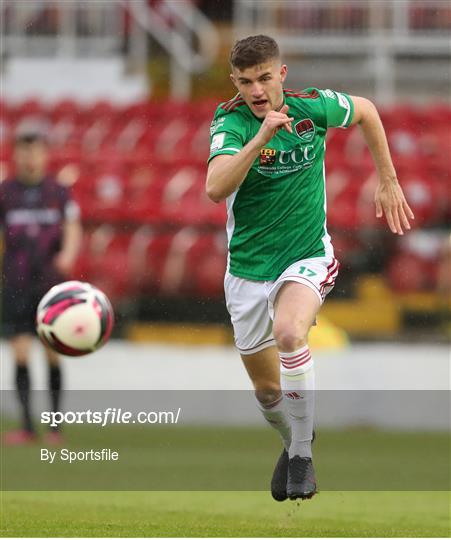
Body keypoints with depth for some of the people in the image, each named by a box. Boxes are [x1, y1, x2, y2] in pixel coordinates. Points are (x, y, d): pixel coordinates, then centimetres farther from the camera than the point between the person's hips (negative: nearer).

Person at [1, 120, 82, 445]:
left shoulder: (59, 193, 4)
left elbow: (73, 230, -3)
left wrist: (68, 255, -25)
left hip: (52, 283, 0)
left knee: (53, 355, -2)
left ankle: (55, 427, 5)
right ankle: (27, 425, -2)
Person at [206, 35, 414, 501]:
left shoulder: (314, 107, -9)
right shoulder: (230, 123, -15)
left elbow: (365, 111, 15)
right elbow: (215, 188, -33)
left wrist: (388, 181, 17)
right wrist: (262, 136, -42)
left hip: (307, 255, -1)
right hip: (248, 268, 1)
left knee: (289, 333, -33)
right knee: (267, 389, 12)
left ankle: (304, 452, -19)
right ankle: (291, 444, 46)